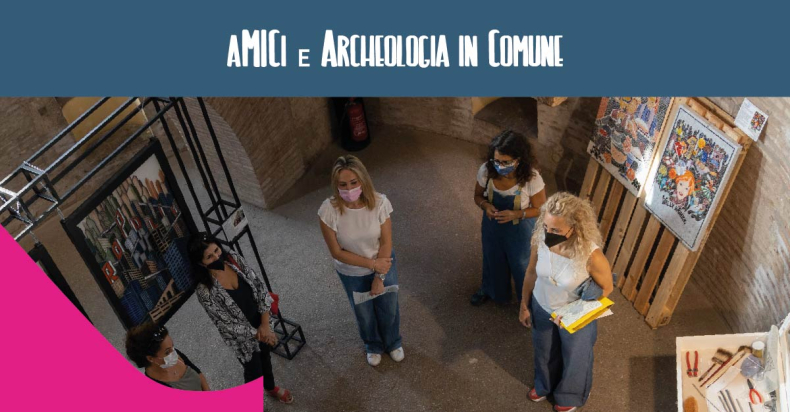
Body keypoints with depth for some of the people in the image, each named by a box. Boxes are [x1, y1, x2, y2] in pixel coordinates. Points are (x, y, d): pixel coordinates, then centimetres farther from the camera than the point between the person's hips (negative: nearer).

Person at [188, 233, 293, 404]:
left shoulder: (234, 258, -17)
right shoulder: (205, 291, -31)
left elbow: (259, 286, -11)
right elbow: (226, 324, -22)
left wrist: (265, 324, -15)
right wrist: (257, 333, -17)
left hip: (260, 322, 5)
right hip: (242, 336, -5)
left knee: (265, 356, 30)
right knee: (254, 371, 17)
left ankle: (271, 387, 61)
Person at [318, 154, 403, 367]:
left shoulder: (379, 202, -28)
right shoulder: (328, 210, -30)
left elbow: (386, 243, -17)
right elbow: (337, 252, -21)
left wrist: (379, 276, -16)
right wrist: (372, 264, -20)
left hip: (384, 264, 1)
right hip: (352, 274, 0)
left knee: (389, 309, 25)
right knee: (364, 314, 25)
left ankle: (393, 342, 58)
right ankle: (373, 345, 58)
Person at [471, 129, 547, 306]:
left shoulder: (532, 178, -32)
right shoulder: (485, 171, -23)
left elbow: (540, 209, -16)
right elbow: (478, 196, -5)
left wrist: (516, 214, -32)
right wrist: (486, 206, -27)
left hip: (520, 230, -3)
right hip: (492, 226, 3)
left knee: (521, 264, 22)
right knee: (492, 259, 28)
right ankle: (490, 290, 60)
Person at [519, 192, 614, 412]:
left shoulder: (592, 256, -37)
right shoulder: (541, 239, -26)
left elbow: (606, 288, -17)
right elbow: (531, 273, -6)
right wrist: (524, 305, 5)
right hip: (541, 308, 3)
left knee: (574, 357, 26)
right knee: (544, 351, 30)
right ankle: (544, 385, 63)